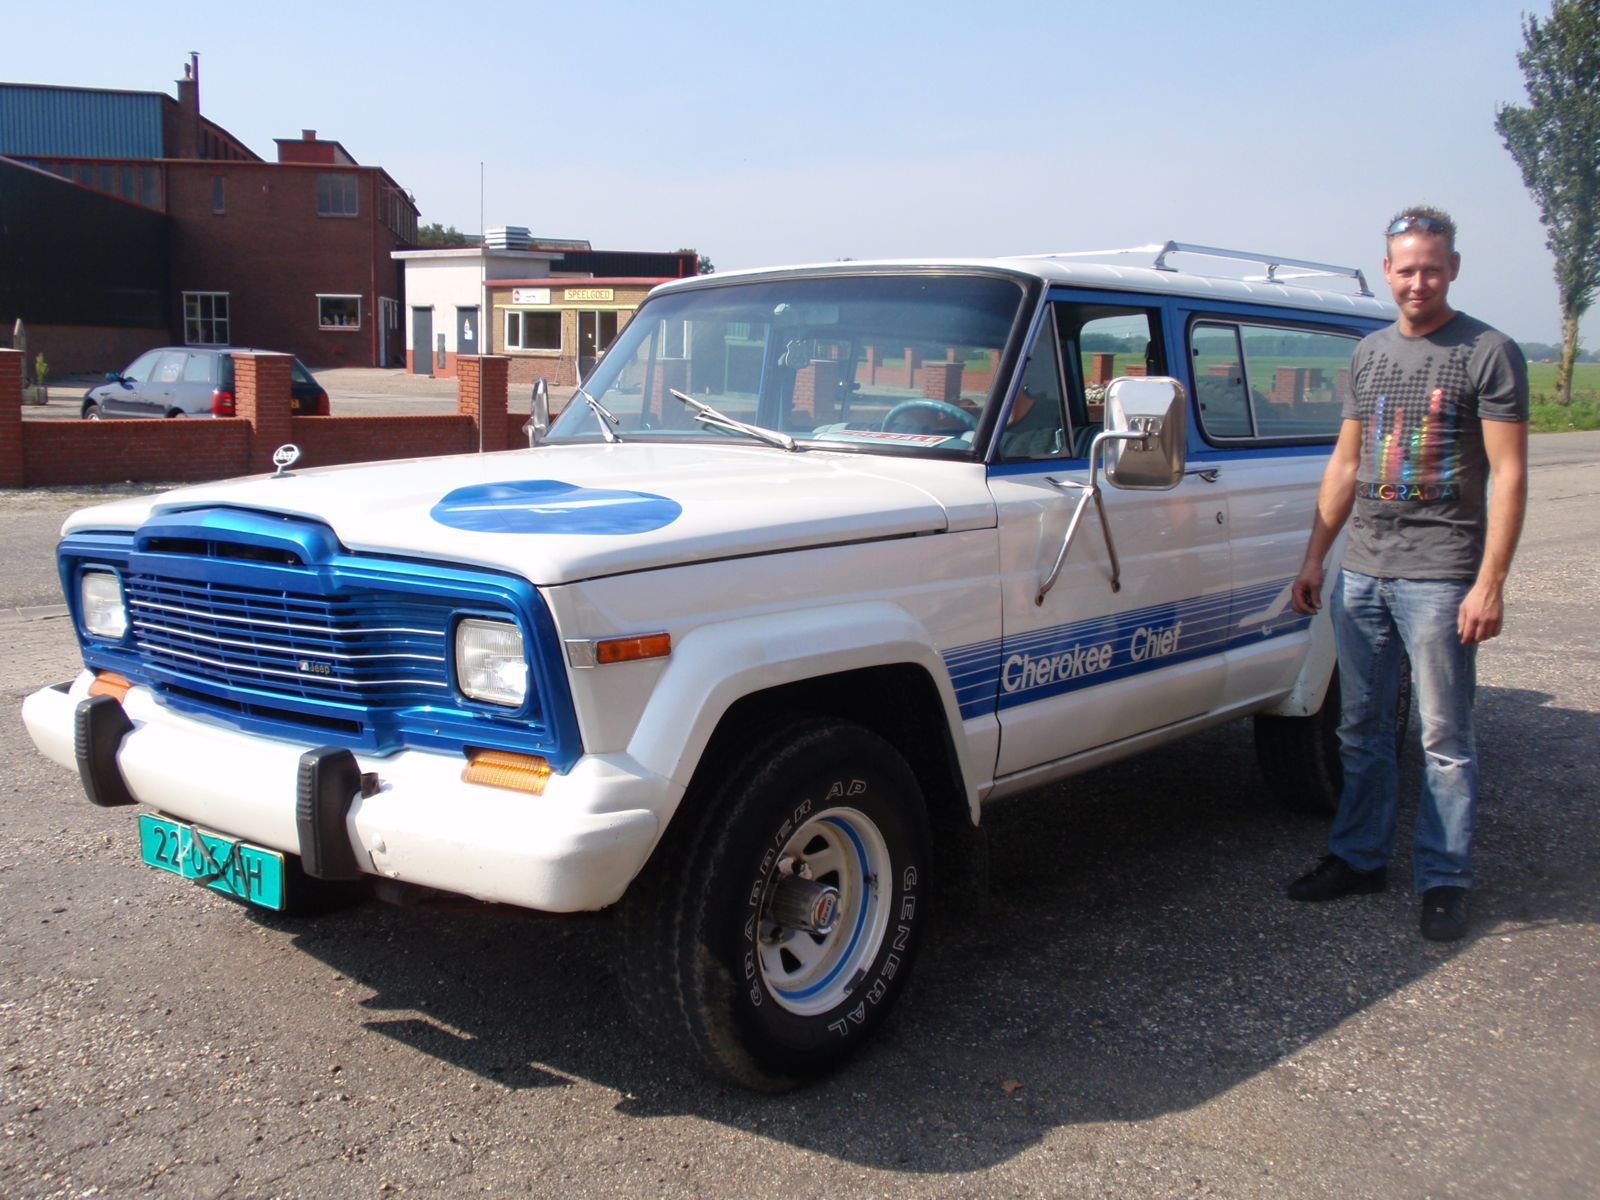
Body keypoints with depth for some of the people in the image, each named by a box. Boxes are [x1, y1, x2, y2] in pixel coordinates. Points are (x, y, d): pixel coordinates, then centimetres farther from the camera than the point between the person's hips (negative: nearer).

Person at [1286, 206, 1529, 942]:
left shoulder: (1488, 354, -4)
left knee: (1444, 740, 2)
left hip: (1439, 576, -6)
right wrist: (1314, 558, 14)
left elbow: (1509, 474, -8)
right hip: (1361, 572, 6)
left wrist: (1490, 584, -15)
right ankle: (1359, 858, 25)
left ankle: (1444, 880, 12)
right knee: (1362, 730, 13)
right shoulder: (1369, 354, 14)